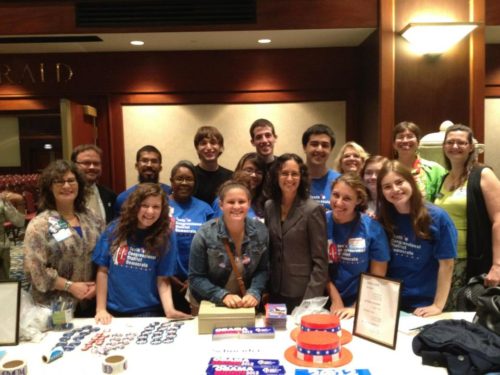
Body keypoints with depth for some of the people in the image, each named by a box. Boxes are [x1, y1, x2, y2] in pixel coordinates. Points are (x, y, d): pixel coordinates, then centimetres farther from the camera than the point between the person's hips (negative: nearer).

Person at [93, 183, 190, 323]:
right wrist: (101, 309, -2)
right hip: (114, 311, 2)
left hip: (148, 311, -1)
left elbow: (162, 279, -7)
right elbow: (103, 271, 0)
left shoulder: (166, 236, -7)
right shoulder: (115, 229, -4)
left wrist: (169, 310, -22)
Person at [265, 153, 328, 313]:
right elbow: (268, 250, 10)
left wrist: (311, 299, -17)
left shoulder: (313, 210, -12)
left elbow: (320, 261, -12)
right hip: (274, 292, 5)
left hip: (301, 293, -5)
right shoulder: (269, 207, 4)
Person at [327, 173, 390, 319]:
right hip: (327, 304, 1)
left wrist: (356, 308, -6)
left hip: (361, 305, -1)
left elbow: (377, 277, -2)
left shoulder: (372, 228, -7)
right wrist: (336, 301, -3)